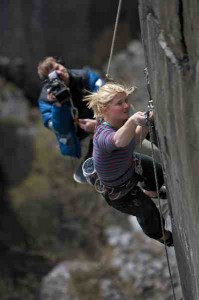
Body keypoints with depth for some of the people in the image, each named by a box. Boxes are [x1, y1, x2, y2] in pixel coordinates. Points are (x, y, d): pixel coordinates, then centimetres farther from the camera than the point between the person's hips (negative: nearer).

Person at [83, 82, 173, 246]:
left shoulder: (118, 121, -22)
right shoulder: (103, 135, -48)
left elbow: (135, 139, -1)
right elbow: (119, 141, -73)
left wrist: (147, 123, -19)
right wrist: (132, 121, -91)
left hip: (130, 163, 7)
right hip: (117, 189, -7)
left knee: (159, 172, 30)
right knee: (150, 214, 8)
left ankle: (149, 193, 66)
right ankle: (159, 234, 45)